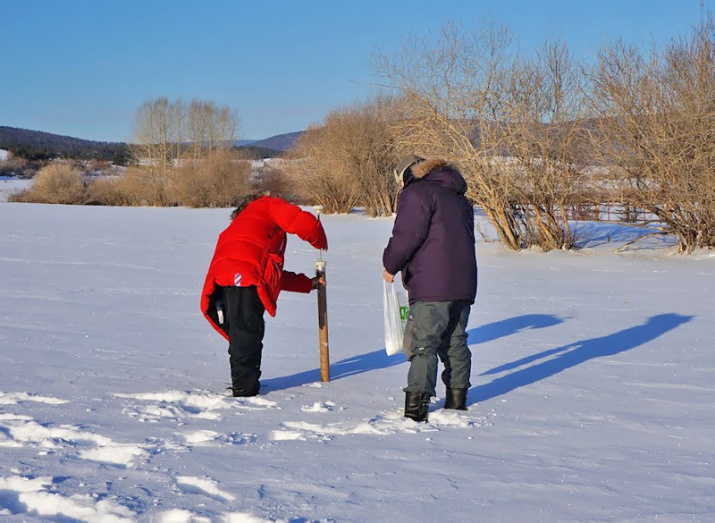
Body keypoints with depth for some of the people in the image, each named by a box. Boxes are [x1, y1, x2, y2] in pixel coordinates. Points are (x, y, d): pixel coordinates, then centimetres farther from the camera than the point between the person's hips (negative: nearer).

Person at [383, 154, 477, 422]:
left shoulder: (416, 193, -5)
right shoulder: (458, 197, 23)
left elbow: (407, 236, -15)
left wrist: (391, 265, 0)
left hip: (431, 286, -8)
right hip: (463, 285, 8)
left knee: (423, 344, -9)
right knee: (455, 343, 16)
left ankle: (416, 407, -15)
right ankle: (457, 399, 23)